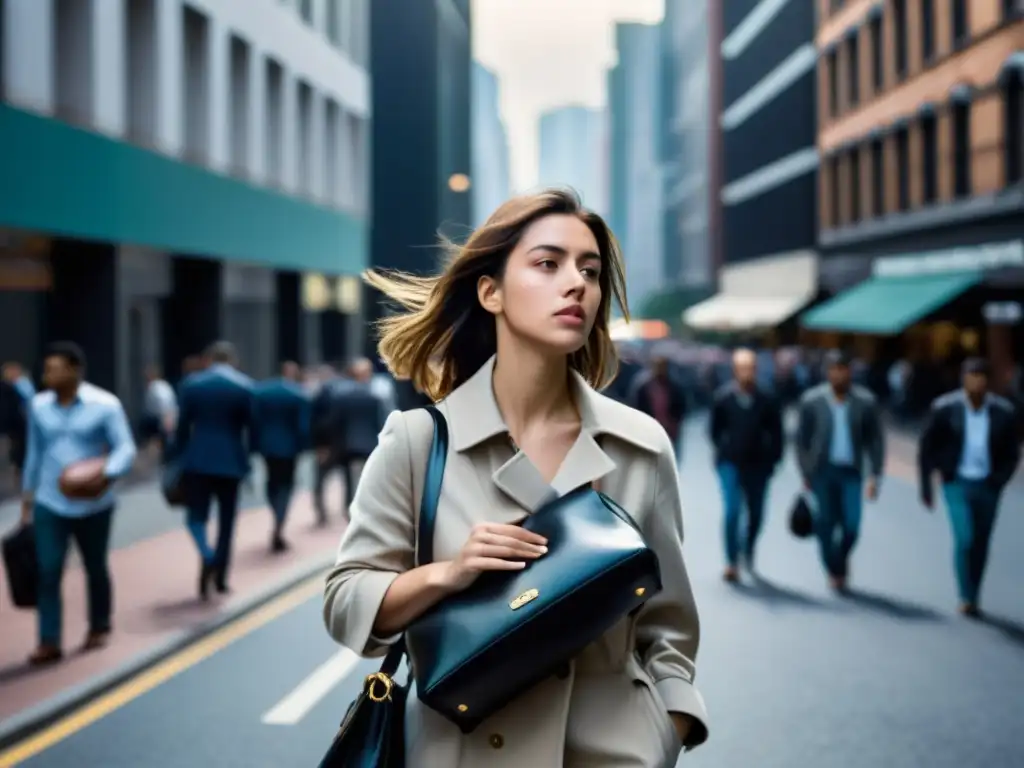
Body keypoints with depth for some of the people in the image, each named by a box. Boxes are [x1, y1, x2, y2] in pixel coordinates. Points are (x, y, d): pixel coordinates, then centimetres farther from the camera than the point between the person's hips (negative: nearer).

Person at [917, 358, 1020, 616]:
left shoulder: (1004, 412, -4)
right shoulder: (944, 408, -8)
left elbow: (1012, 453, 7)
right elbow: (926, 448, 1)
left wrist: (999, 480, -7)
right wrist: (926, 487, 0)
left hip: (987, 487, 2)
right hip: (957, 484, -2)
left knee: (980, 545, 8)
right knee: (965, 539, -15)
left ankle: (973, 599, 21)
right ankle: (966, 598, -4)